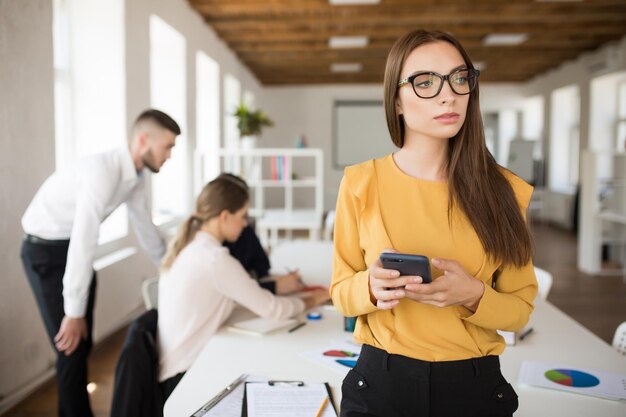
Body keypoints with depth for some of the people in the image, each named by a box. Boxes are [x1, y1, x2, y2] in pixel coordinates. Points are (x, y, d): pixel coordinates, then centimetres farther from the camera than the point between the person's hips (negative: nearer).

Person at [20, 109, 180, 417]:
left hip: (75, 246, 8)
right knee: (70, 345, -5)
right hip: (45, 250, -8)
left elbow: (144, 225, 11)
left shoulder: (136, 174, -3)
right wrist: (73, 312, -31)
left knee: (83, 342, 14)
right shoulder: (103, 170, -31)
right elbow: (84, 242, -34)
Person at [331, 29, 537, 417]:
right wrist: (371, 287, -21)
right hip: (380, 383, -1)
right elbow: (341, 291, 0)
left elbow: (520, 307, 1)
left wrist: (473, 295, -19)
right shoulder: (362, 183, -8)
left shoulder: (505, 190, -5)